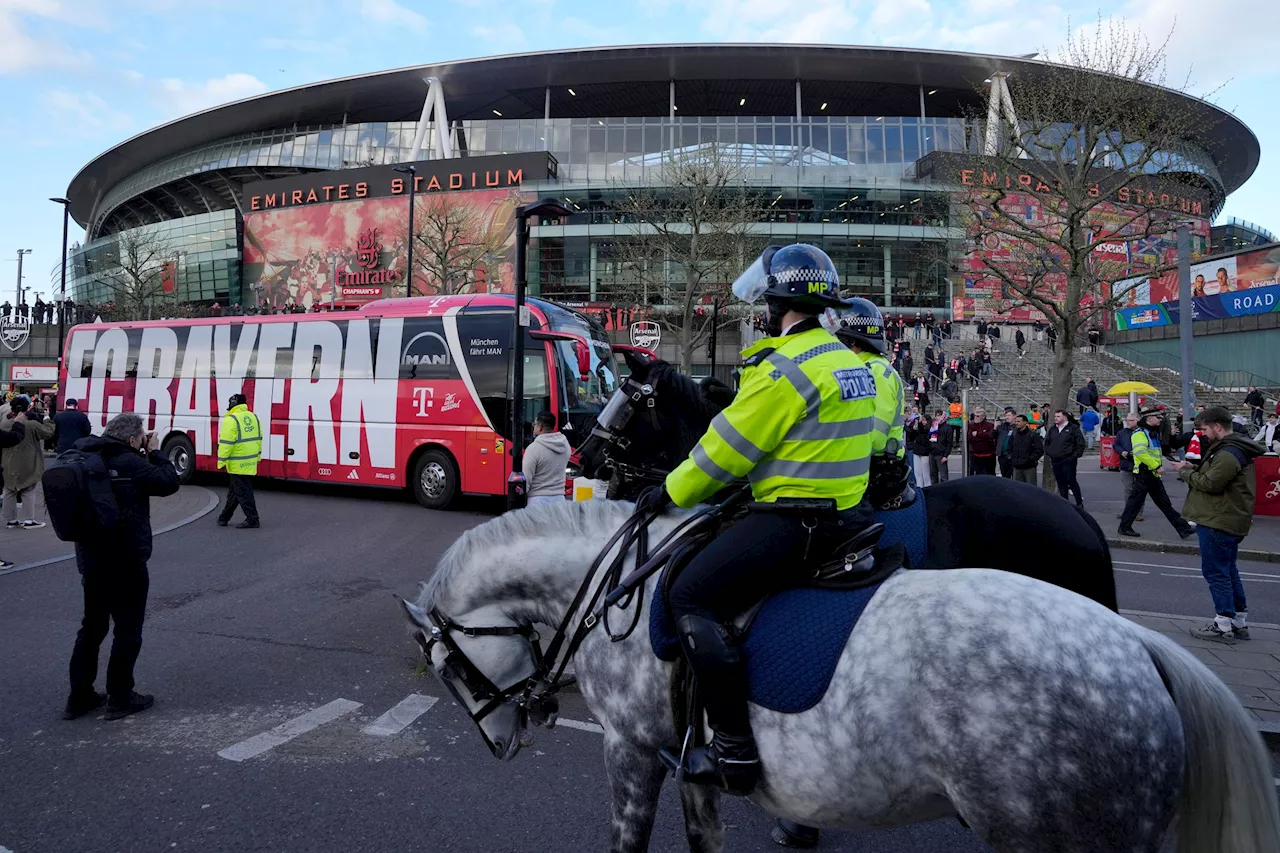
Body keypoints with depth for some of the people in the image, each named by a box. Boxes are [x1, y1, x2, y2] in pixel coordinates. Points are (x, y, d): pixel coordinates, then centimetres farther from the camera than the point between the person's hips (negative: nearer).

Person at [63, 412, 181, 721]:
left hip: (90, 559, 8)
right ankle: (120, 699, 12)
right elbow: (169, 482, -13)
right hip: (125, 562, -8)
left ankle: (79, 696, 24)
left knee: (92, 627, 18)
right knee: (128, 630, 5)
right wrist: (154, 452, -3)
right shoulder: (129, 463, -18)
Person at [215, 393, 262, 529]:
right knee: (234, 490, 17)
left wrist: (221, 462, -12)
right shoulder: (253, 417, 9)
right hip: (250, 462, 8)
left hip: (237, 464, -8)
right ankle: (224, 518, 27)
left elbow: (226, 443, -17)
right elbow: (258, 439, 14)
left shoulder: (231, 420, -14)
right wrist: (257, 457, 21)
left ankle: (252, 520, -2)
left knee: (242, 492, -2)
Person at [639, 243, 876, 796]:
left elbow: (728, 448, -13)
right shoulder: (849, 362, 14)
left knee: (691, 598, -12)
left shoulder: (785, 367, -16)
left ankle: (735, 749, -13)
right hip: (848, 512, 10)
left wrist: (671, 493, 0)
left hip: (795, 518, -10)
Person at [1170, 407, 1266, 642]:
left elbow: (1210, 483, -22)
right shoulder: (1235, 448, 15)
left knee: (1216, 572, -4)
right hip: (1231, 521, 11)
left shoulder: (1228, 454, -20)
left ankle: (1223, 626, 1)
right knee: (1228, 570, 18)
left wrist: (1185, 472, -8)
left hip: (1218, 523, -11)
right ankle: (1240, 622, 26)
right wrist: (1193, 468, 3)